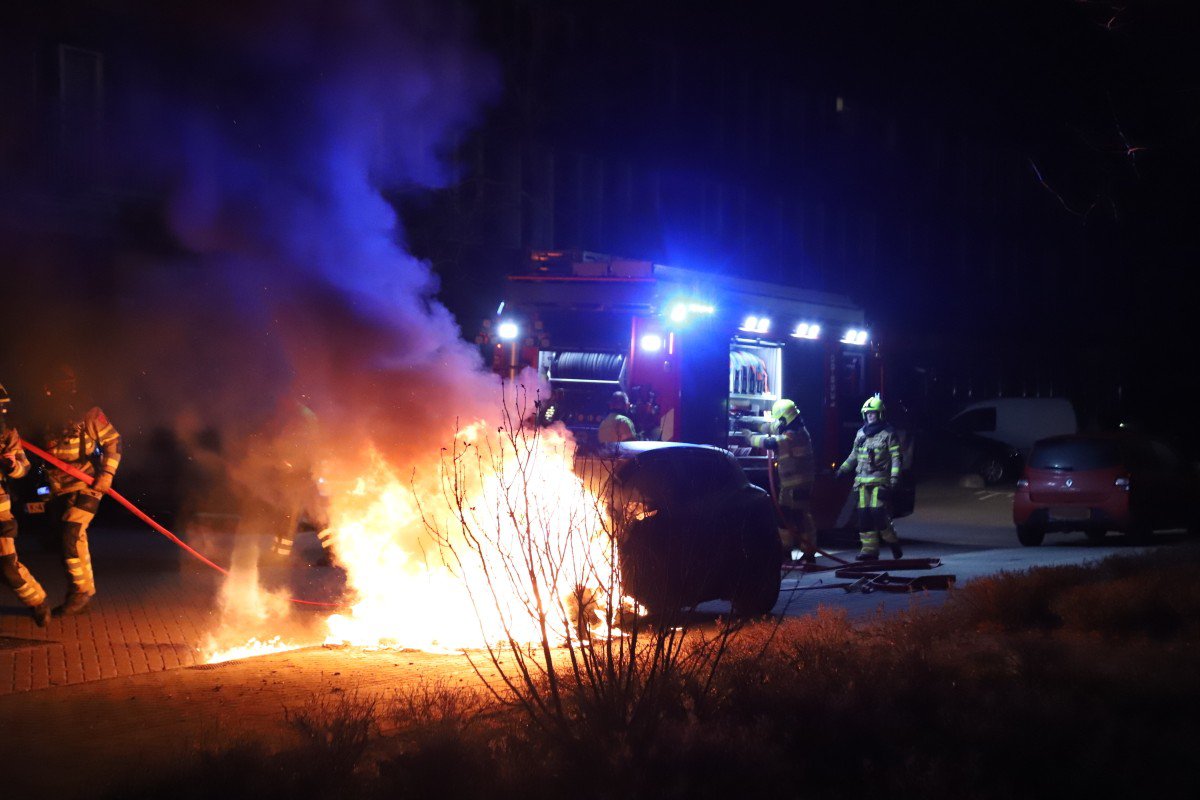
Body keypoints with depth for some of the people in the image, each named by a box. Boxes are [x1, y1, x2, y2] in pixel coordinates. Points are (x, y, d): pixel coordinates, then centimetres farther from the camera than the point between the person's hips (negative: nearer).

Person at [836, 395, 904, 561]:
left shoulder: (888, 434, -1)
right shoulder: (861, 433, 16)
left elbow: (896, 457, -5)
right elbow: (854, 455, 26)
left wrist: (895, 476, -16)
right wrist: (842, 469, 23)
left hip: (880, 480, -6)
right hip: (862, 480, 6)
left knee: (877, 512, -15)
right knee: (863, 514, 0)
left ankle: (893, 542, 5)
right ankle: (869, 549, 3)